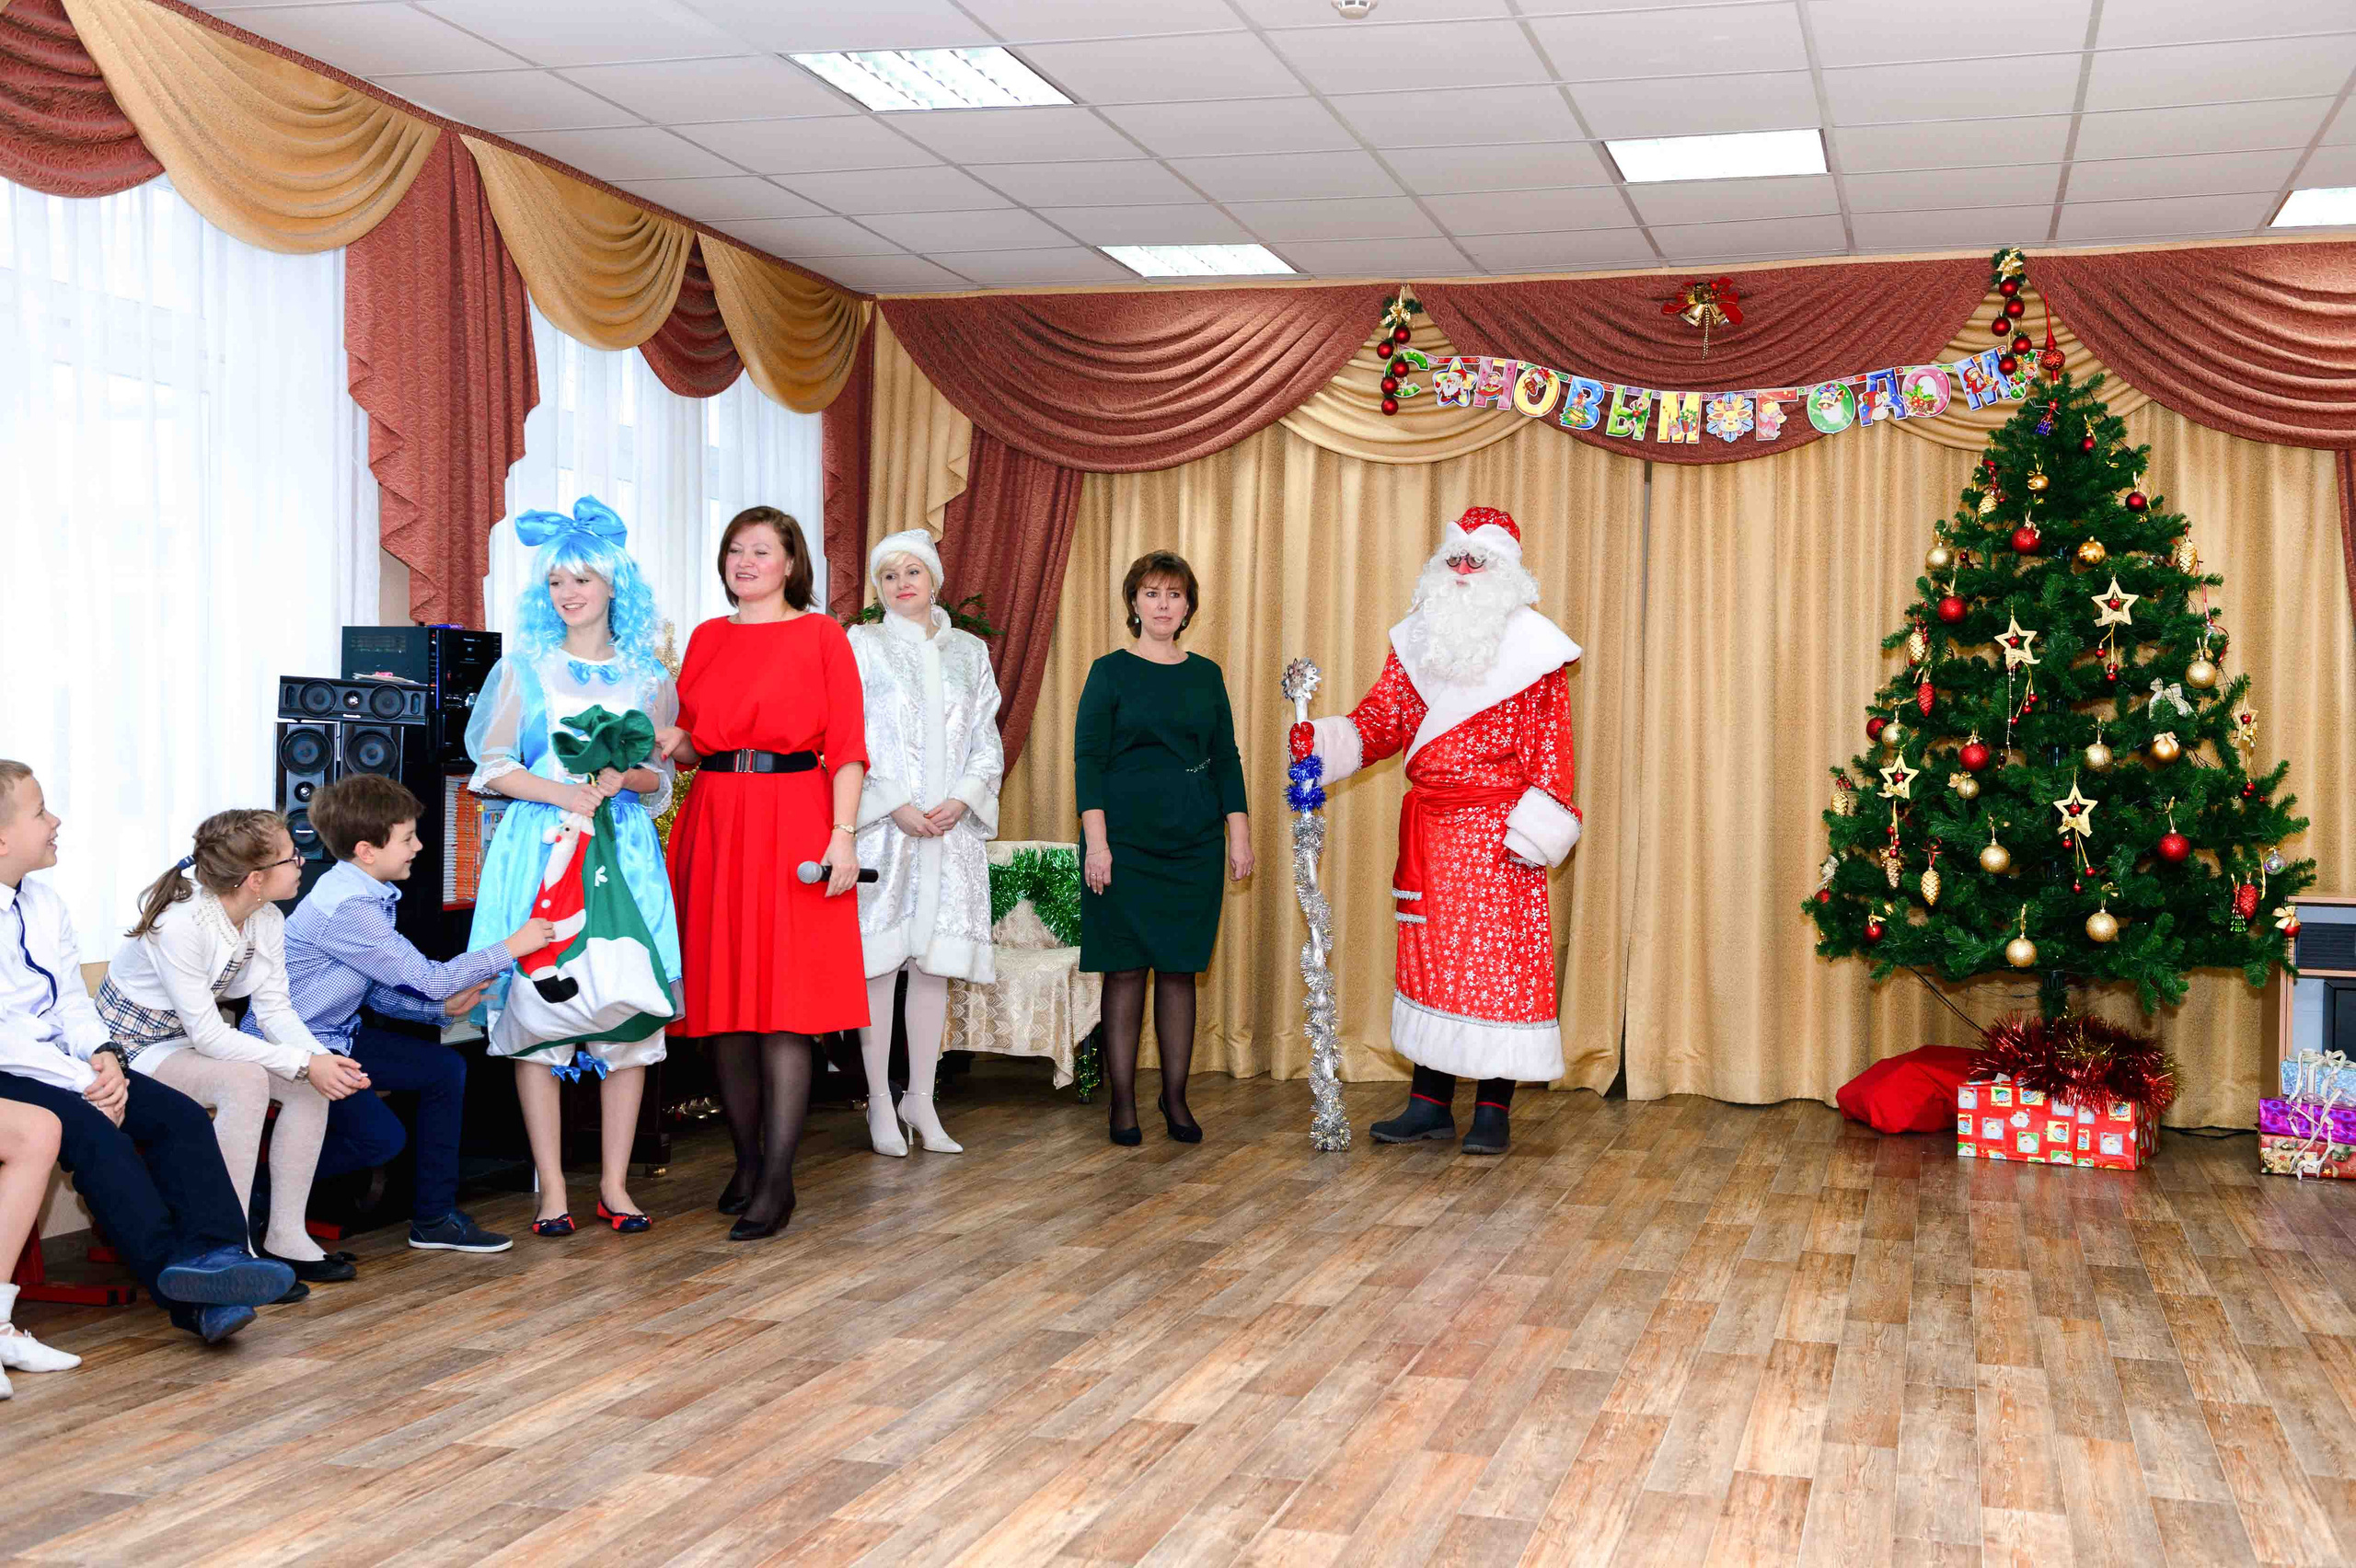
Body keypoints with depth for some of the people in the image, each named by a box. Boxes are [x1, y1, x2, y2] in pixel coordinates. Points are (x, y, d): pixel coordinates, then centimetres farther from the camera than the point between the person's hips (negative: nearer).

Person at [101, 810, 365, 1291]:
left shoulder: (267, 921, -5)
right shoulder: (179, 923, -30)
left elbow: (275, 1009, -5)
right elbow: (207, 1034, -30)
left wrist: (323, 1058, -25)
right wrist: (304, 1063, -32)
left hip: (197, 1042, 8)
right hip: (133, 1049, -8)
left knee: (312, 1084, -12)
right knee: (245, 1081, -33)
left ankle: (285, 1237, -6)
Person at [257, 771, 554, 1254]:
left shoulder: (366, 895, 4)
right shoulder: (347, 909, -27)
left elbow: (379, 991, 8)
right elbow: (427, 978, -23)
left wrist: (444, 1006, -6)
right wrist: (511, 948, -14)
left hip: (333, 1033, 10)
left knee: (445, 1068, 2)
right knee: (380, 1137, -21)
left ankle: (435, 1217, 7)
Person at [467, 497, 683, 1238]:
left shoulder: (649, 678, 11)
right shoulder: (524, 668, 7)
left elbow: (661, 775, 13)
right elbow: (492, 766, 4)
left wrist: (621, 778, -9)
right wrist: (558, 791, -12)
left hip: (623, 851, 1)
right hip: (540, 849, -1)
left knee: (629, 1010, -3)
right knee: (538, 1008, -5)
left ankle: (615, 1183, 7)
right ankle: (551, 1189, 2)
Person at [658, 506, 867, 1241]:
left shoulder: (821, 635, 2)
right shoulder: (706, 638, 15)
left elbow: (847, 747, -3)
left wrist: (843, 836, -13)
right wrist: (674, 743, -3)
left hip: (793, 824, -5)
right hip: (714, 821, 5)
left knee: (787, 1002, -7)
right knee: (722, 995, 5)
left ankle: (776, 1181, -6)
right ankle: (747, 1159, 18)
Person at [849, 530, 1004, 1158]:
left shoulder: (969, 651, 14)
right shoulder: (861, 646, 4)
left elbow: (988, 742, 11)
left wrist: (962, 799, -6)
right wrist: (894, 806, -12)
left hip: (952, 826, 3)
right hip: (880, 824, -3)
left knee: (935, 962, 3)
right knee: (878, 961, -3)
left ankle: (922, 1101, 11)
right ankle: (880, 1104, 4)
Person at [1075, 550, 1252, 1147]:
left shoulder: (1206, 674, 11)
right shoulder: (1111, 672, 0)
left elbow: (1226, 760, 13)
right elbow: (1088, 759, -4)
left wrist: (1239, 836, 6)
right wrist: (1096, 842, -12)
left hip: (1194, 844, 3)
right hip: (1126, 841, -3)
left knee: (1180, 969, 5)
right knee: (1125, 970, -1)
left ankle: (1175, 1097, 13)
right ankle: (1123, 1103, 7)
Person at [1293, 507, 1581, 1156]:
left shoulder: (1533, 649, -2)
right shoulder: (1417, 639, 11)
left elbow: (1549, 749, -5)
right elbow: (1382, 719, 8)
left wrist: (1531, 833, -13)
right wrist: (1322, 742, -11)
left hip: (1496, 831, -5)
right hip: (1428, 830, 5)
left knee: (1500, 957, -4)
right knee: (1428, 954, 8)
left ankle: (1493, 1109, 4)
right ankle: (1430, 1102, 16)